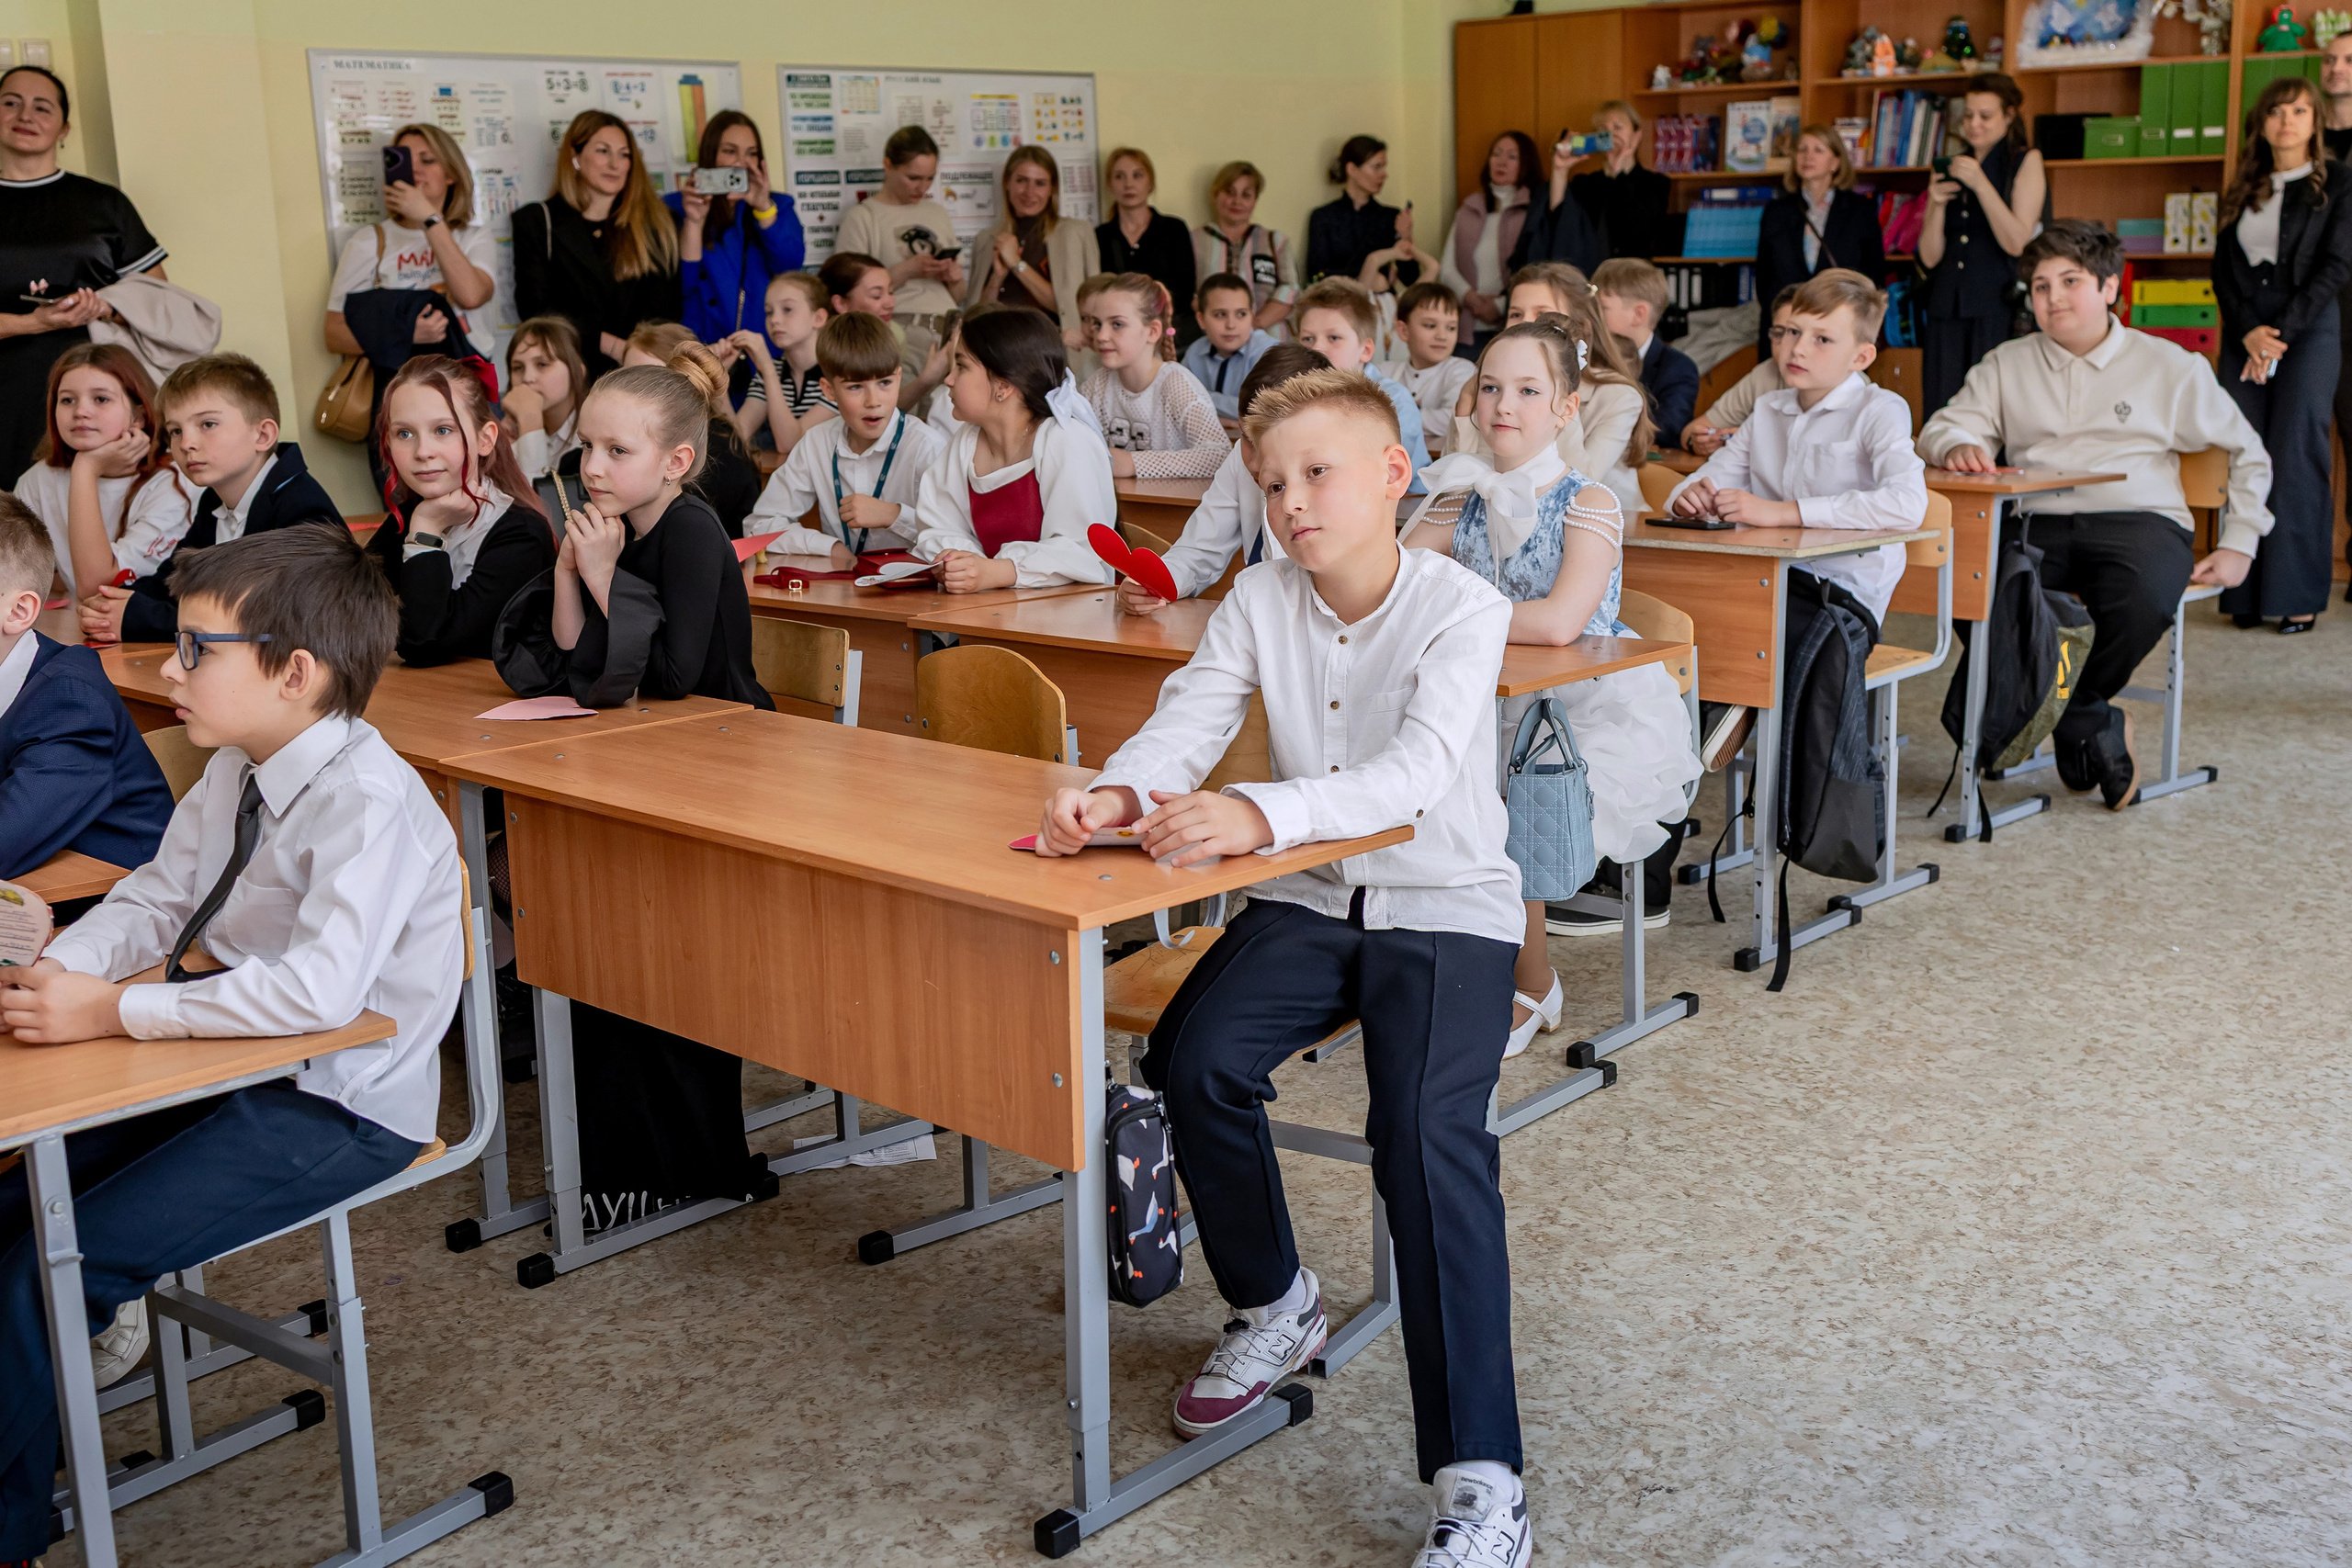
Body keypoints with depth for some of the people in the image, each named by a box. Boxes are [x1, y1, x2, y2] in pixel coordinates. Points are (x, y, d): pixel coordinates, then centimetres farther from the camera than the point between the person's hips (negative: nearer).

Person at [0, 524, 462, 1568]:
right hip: (229, 1071, 9)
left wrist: (114, 1011, -29)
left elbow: (320, 987, -35)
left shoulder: (369, 801, -24)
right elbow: (154, 898, 13)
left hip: (336, 1109, -9)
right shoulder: (235, 773, 4)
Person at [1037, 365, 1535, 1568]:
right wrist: (1116, 793, -33)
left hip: (1447, 907, -4)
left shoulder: (1463, 610, -14)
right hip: (1309, 899, 5)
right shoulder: (1261, 601, 2)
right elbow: (1185, 723, -9)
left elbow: (1416, 772, -30)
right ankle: (1273, 1305, 10)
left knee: (1426, 1130, -27)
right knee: (1193, 1061, -20)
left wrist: (1261, 814, -46)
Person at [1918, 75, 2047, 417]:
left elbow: (2016, 243, -8)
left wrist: (1980, 183, -13)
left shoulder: (2025, 161, 5)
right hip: (1946, 309, 4)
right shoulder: (1949, 169, 16)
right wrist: (1937, 204, -6)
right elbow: (1930, 257, 10)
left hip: (1999, 308, -4)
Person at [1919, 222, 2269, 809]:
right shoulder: (2005, 366, 19)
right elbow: (1942, 428, 9)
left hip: (2138, 519, -1)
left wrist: (2239, 545, 8)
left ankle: (2076, 712, -6)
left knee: (2143, 601, -38)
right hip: (2037, 524, 2)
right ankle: (2096, 727, -15)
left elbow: (2247, 453, 19)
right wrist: (1958, 447, -16)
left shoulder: (2170, 366, 14)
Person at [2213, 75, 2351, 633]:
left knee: (2297, 458, -8)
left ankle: (2299, 596, -5)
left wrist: (2282, 334, -12)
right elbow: (2222, 267, 10)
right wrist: (2248, 331, -6)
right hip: (2243, 333, 4)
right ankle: (2247, 592, 0)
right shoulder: (2243, 191, 16)